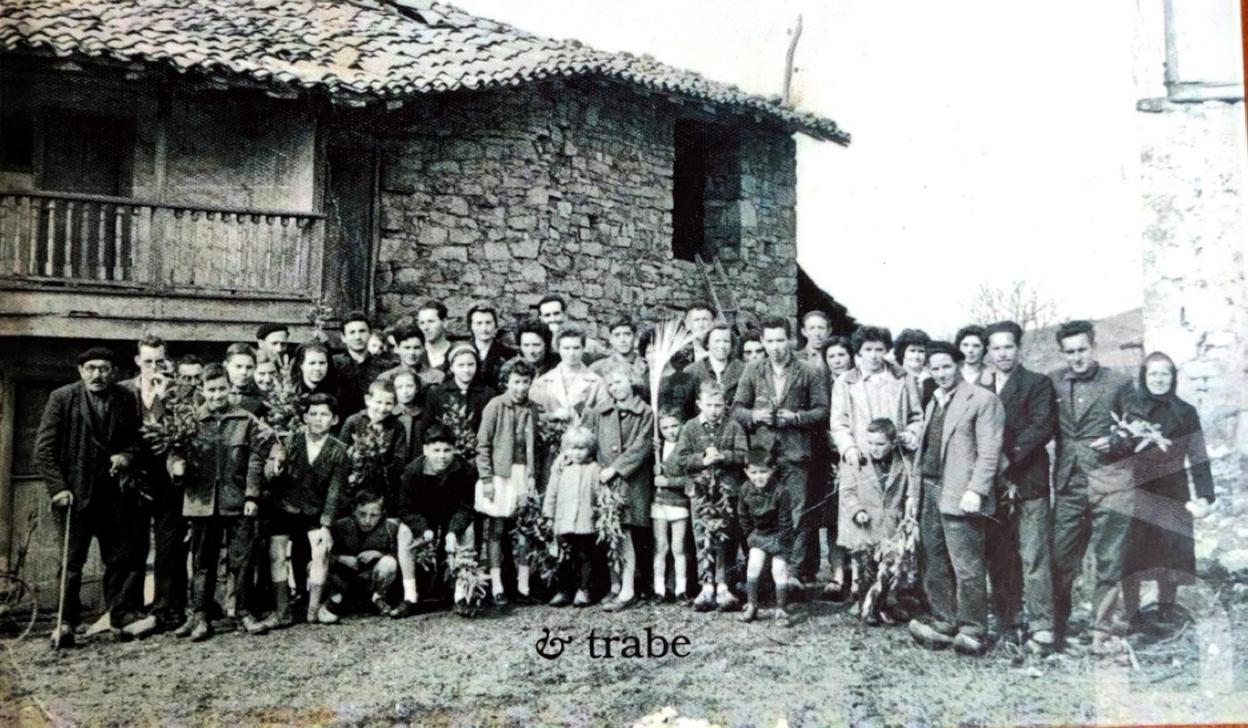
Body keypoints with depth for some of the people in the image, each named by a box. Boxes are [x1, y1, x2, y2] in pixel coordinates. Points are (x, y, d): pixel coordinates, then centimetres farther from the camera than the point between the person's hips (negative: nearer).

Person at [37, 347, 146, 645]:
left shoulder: (126, 400, 2)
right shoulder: (61, 398, -5)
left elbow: (134, 439, 13)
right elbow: (44, 449, -5)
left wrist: (126, 456, -9)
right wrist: (57, 487, -11)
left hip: (114, 492, 3)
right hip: (74, 492, -3)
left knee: (123, 553, 5)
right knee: (71, 560, 3)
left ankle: (121, 612, 17)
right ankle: (66, 622, 14)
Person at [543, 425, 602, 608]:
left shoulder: (594, 469, 0)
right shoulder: (561, 468, 4)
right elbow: (551, 493, 8)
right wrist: (549, 516, 7)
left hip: (586, 523, -1)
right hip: (563, 522, 2)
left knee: (584, 557, 5)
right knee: (565, 558, 7)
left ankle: (583, 590, 15)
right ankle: (564, 590, 16)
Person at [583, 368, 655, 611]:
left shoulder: (645, 413, 2)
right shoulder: (600, 413, 14)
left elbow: (642, 447, -6)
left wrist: (615, 468, -10)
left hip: (630, 481, -4)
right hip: (604, 480, 4)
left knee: (624, 535, -8)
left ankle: (627, 591, -6)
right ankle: (615, 585, 15)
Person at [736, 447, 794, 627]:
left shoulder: (780, 492, -27)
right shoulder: (746, 490, -14)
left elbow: (785, 520, -19)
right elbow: (743, 515, 2)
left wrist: (782, 541, -14)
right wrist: (749, 534, 4)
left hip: (778, 535, -3)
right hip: (759, 533, 4)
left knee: (779, 571, -4)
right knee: (753, 565, -7)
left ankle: (781, 610, 10)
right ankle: (751, 606, 6)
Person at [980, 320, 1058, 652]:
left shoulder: (1038, 383, 3)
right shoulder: (979, 385, 16)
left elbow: (1043, 426, -10)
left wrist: (1010, 458, -15)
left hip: (1027, 481, -4)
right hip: (992, 483, 4)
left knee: (1034, 557, -6)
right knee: (999, 559, 7)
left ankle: (1041, 626, -1)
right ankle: (1008, 624, 16)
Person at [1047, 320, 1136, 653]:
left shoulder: (1119, 383, 0)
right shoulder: (1053, 382, 4)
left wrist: (1117, 443, -13)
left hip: (1110, 484, -2)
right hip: (1069, 484, 2)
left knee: (1109, 562, 3)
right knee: (1060, 560, 6)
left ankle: (1101, 631, 14)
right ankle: (1057, 626, 22)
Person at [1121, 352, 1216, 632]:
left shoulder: (1185, 413, 5)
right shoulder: (1128, 408, 2)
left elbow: (1198, 458, 2)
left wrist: (1204, 496, -5)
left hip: (1171, 495, 1)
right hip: (1134, 495, -1)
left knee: (1170, 557, 1)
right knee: (1130, 559, -2)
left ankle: (1166, 614, 16)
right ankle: (1130, 617, 7)